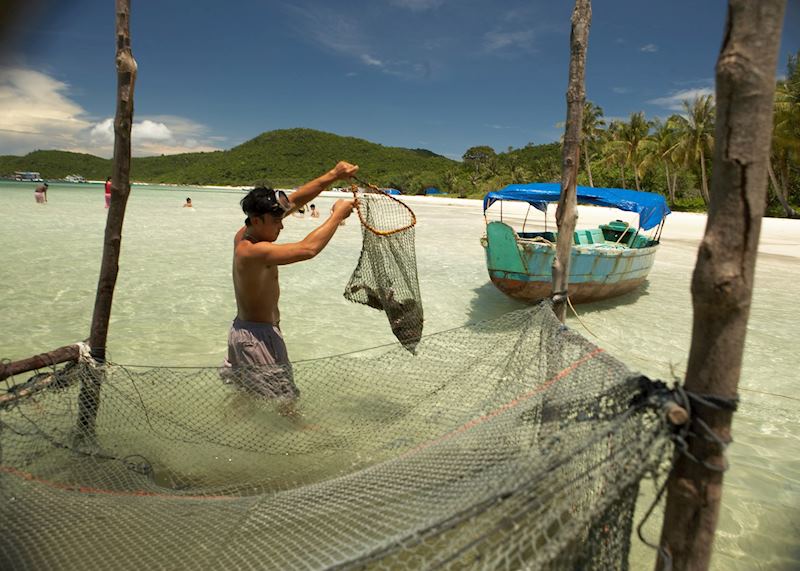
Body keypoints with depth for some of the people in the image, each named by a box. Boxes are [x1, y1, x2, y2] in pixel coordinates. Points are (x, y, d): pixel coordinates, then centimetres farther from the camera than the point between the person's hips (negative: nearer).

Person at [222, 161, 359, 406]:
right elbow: (308, 248, -38)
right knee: (285, 405, 3)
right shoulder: (255, 251, -29)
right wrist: (337, 215, -25)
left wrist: (333, 175, -6)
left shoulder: (244, 235, -2)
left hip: (242, 328, 10)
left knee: (243, 400, 29)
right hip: (259, 336, -10)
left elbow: (295, 201, -2)